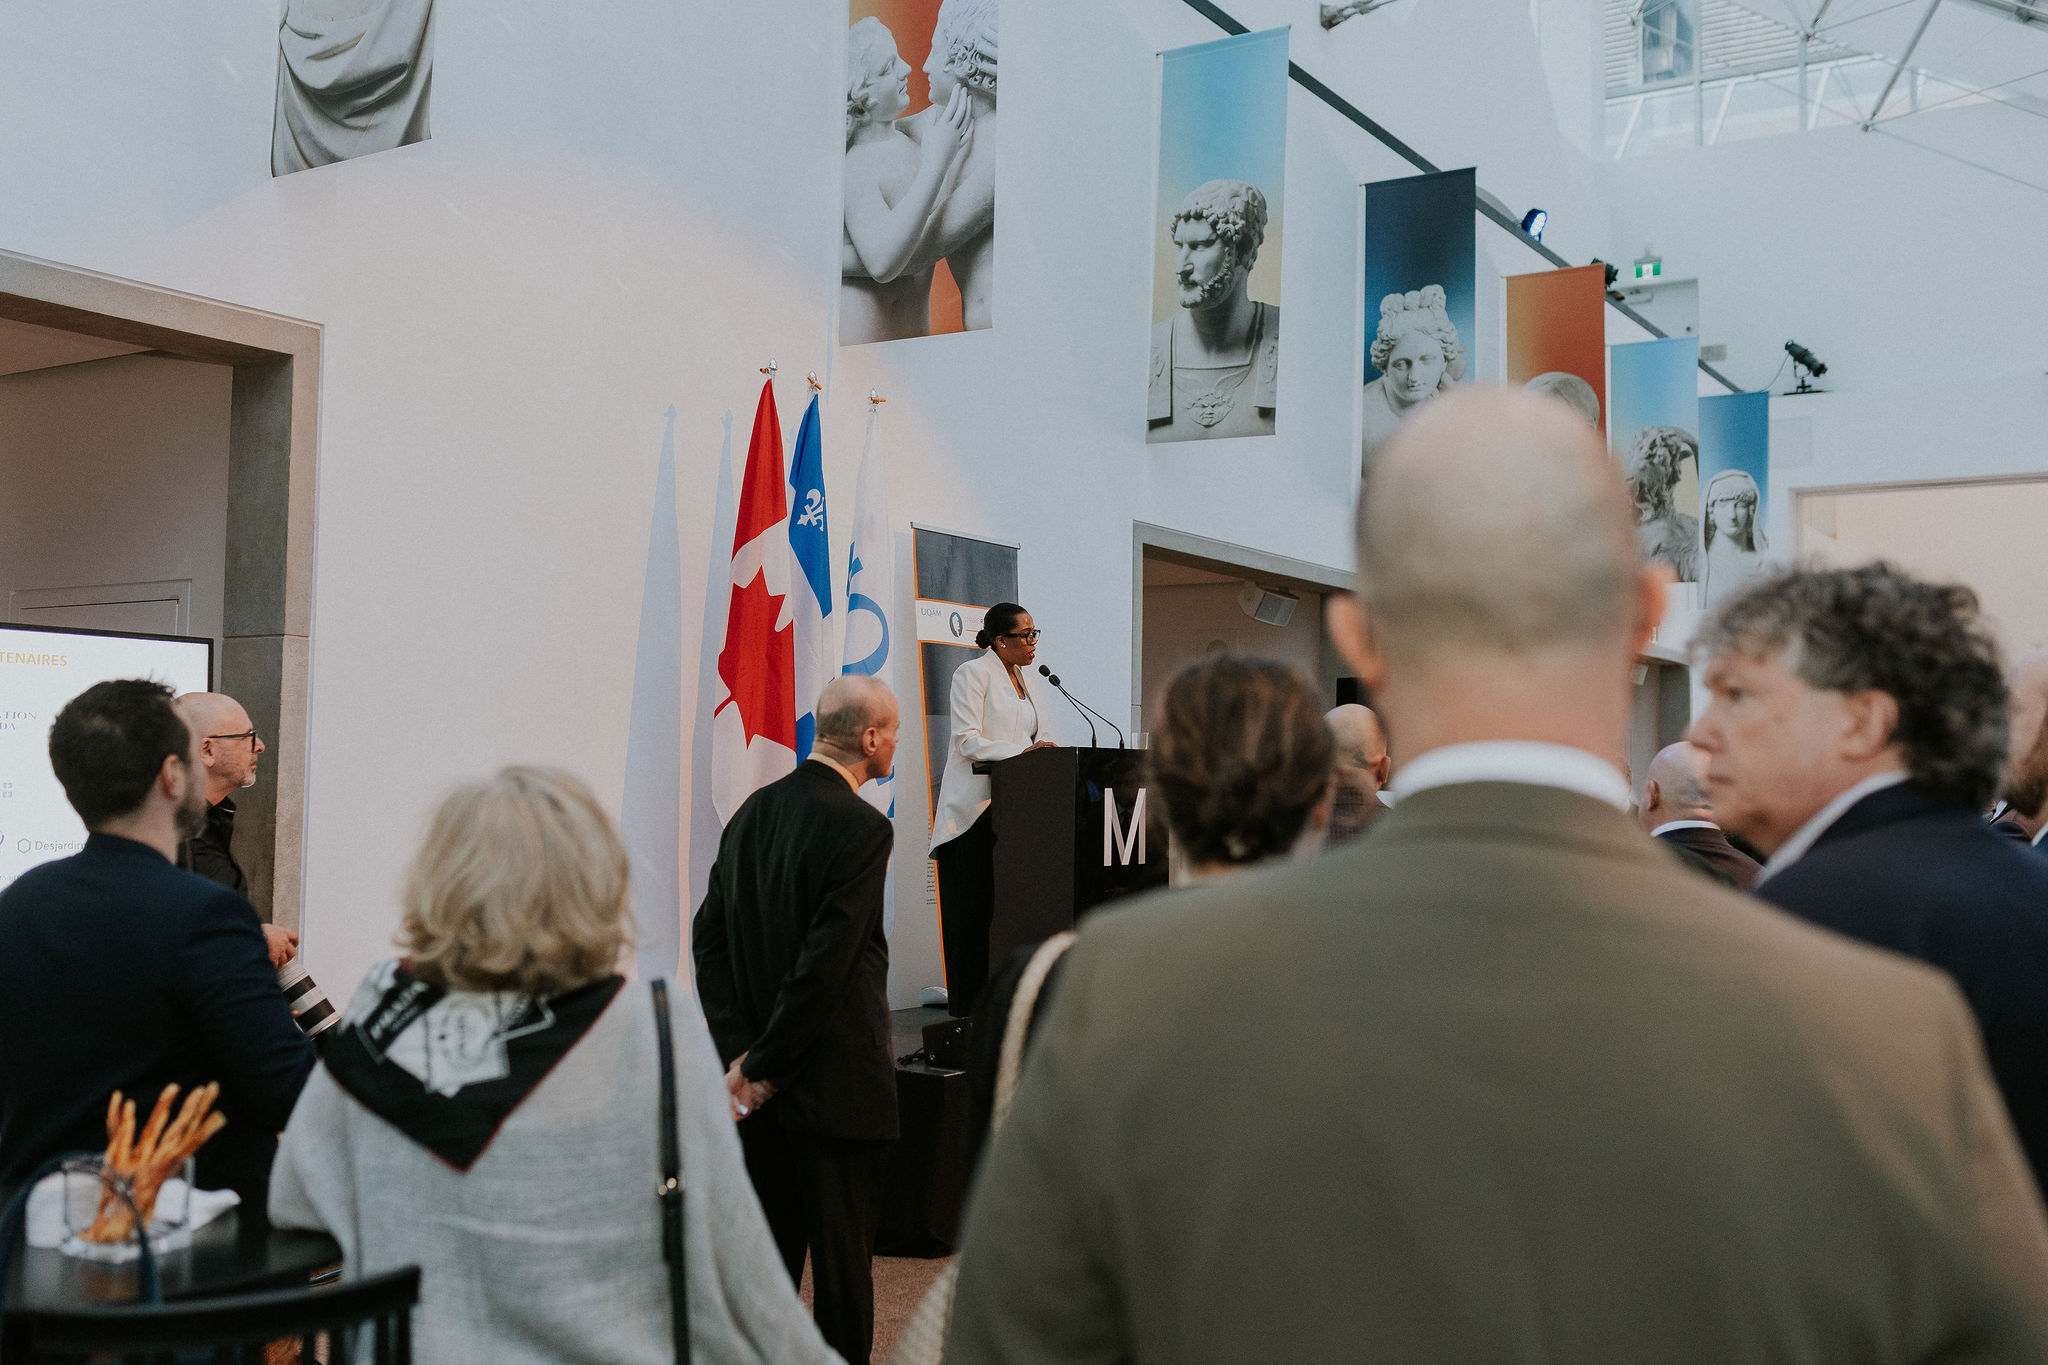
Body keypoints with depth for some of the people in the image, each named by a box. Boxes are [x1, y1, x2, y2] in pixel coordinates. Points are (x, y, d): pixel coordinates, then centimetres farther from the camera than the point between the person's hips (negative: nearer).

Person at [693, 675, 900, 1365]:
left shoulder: (754, 810, 6)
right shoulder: (862, 827, -17)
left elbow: (708, 934, 6)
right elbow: (827, 962, -22)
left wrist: (739, 1048, 1)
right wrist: (762, 1066, -12)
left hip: (762, 1080, 7)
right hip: (837, 1080, -7)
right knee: (841, 1259, 4)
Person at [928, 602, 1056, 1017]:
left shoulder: (1030, 679, 18)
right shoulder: (972, 673, -5)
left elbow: (1040, 738, 19)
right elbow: (968, 741, -14)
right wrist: (1022, 750, -24)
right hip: (974, 807, -7)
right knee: (972, 908, -4)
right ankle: (967, 1003, 0)